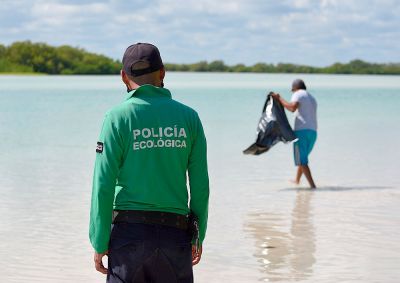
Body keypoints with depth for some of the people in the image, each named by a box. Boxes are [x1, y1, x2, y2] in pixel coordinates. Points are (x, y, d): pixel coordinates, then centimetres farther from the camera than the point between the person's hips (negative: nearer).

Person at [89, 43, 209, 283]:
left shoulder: (117, 118, -4)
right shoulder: (188, 117, 4)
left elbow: (104, 185, -8)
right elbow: (200, 184, 3)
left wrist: (100, 243, -3)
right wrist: (198, 236, 12)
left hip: (129, 229, -2)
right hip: (175, 233, 2)